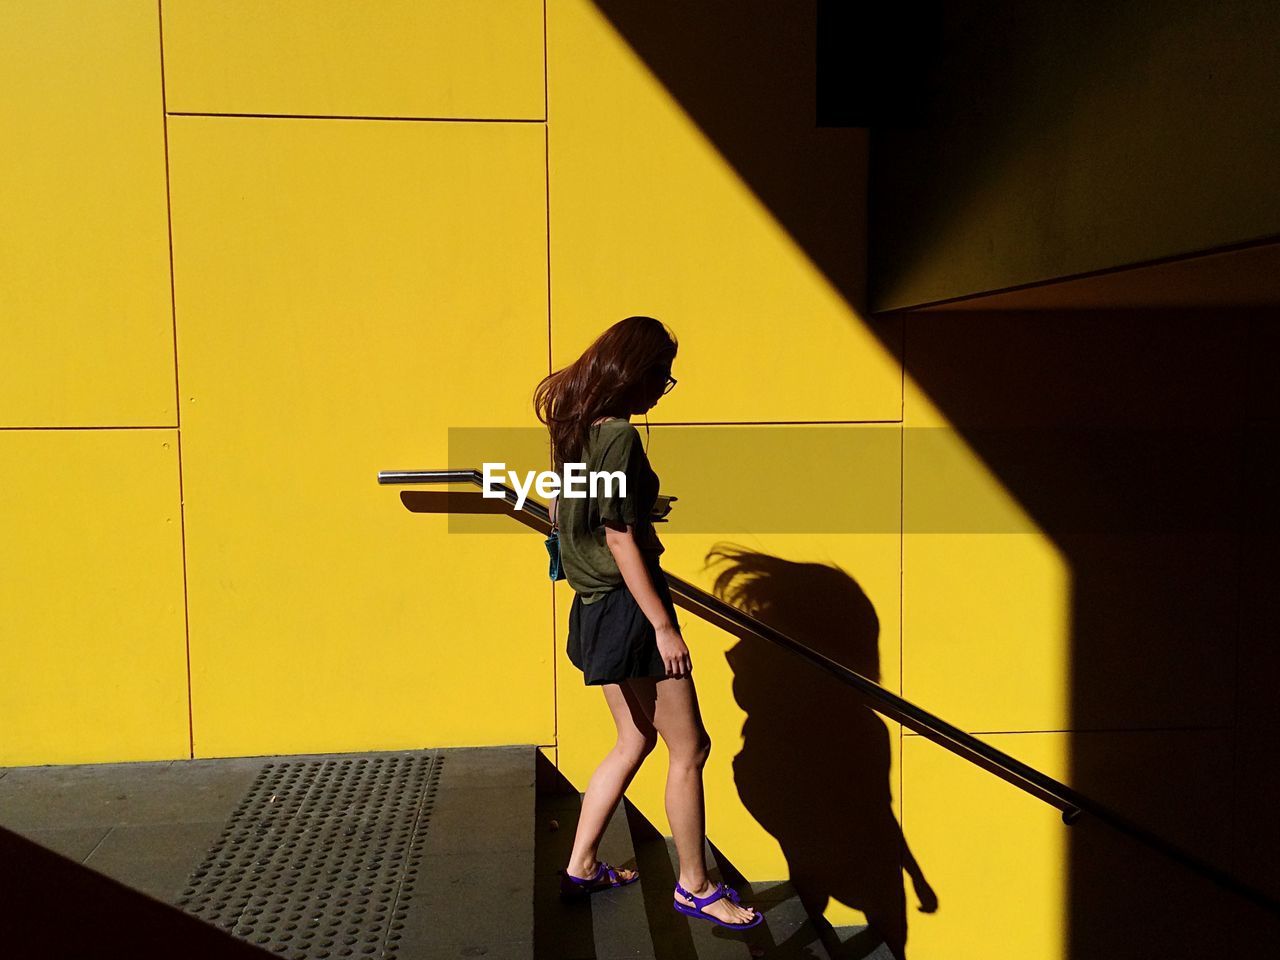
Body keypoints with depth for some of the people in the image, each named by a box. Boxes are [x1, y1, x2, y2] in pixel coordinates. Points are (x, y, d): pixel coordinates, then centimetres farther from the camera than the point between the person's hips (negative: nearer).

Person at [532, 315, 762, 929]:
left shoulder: (574, 431, 9)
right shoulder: (621, 437, -18)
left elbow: (559, 511, 19)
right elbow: (621, 540, -21)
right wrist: (663, 626, -18)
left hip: (595, 608, 10)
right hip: (628, 609, -10)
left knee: (635, 741, 22)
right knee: (688, 748, 3)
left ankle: (581, 867, 29)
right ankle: (694, 887, 16)